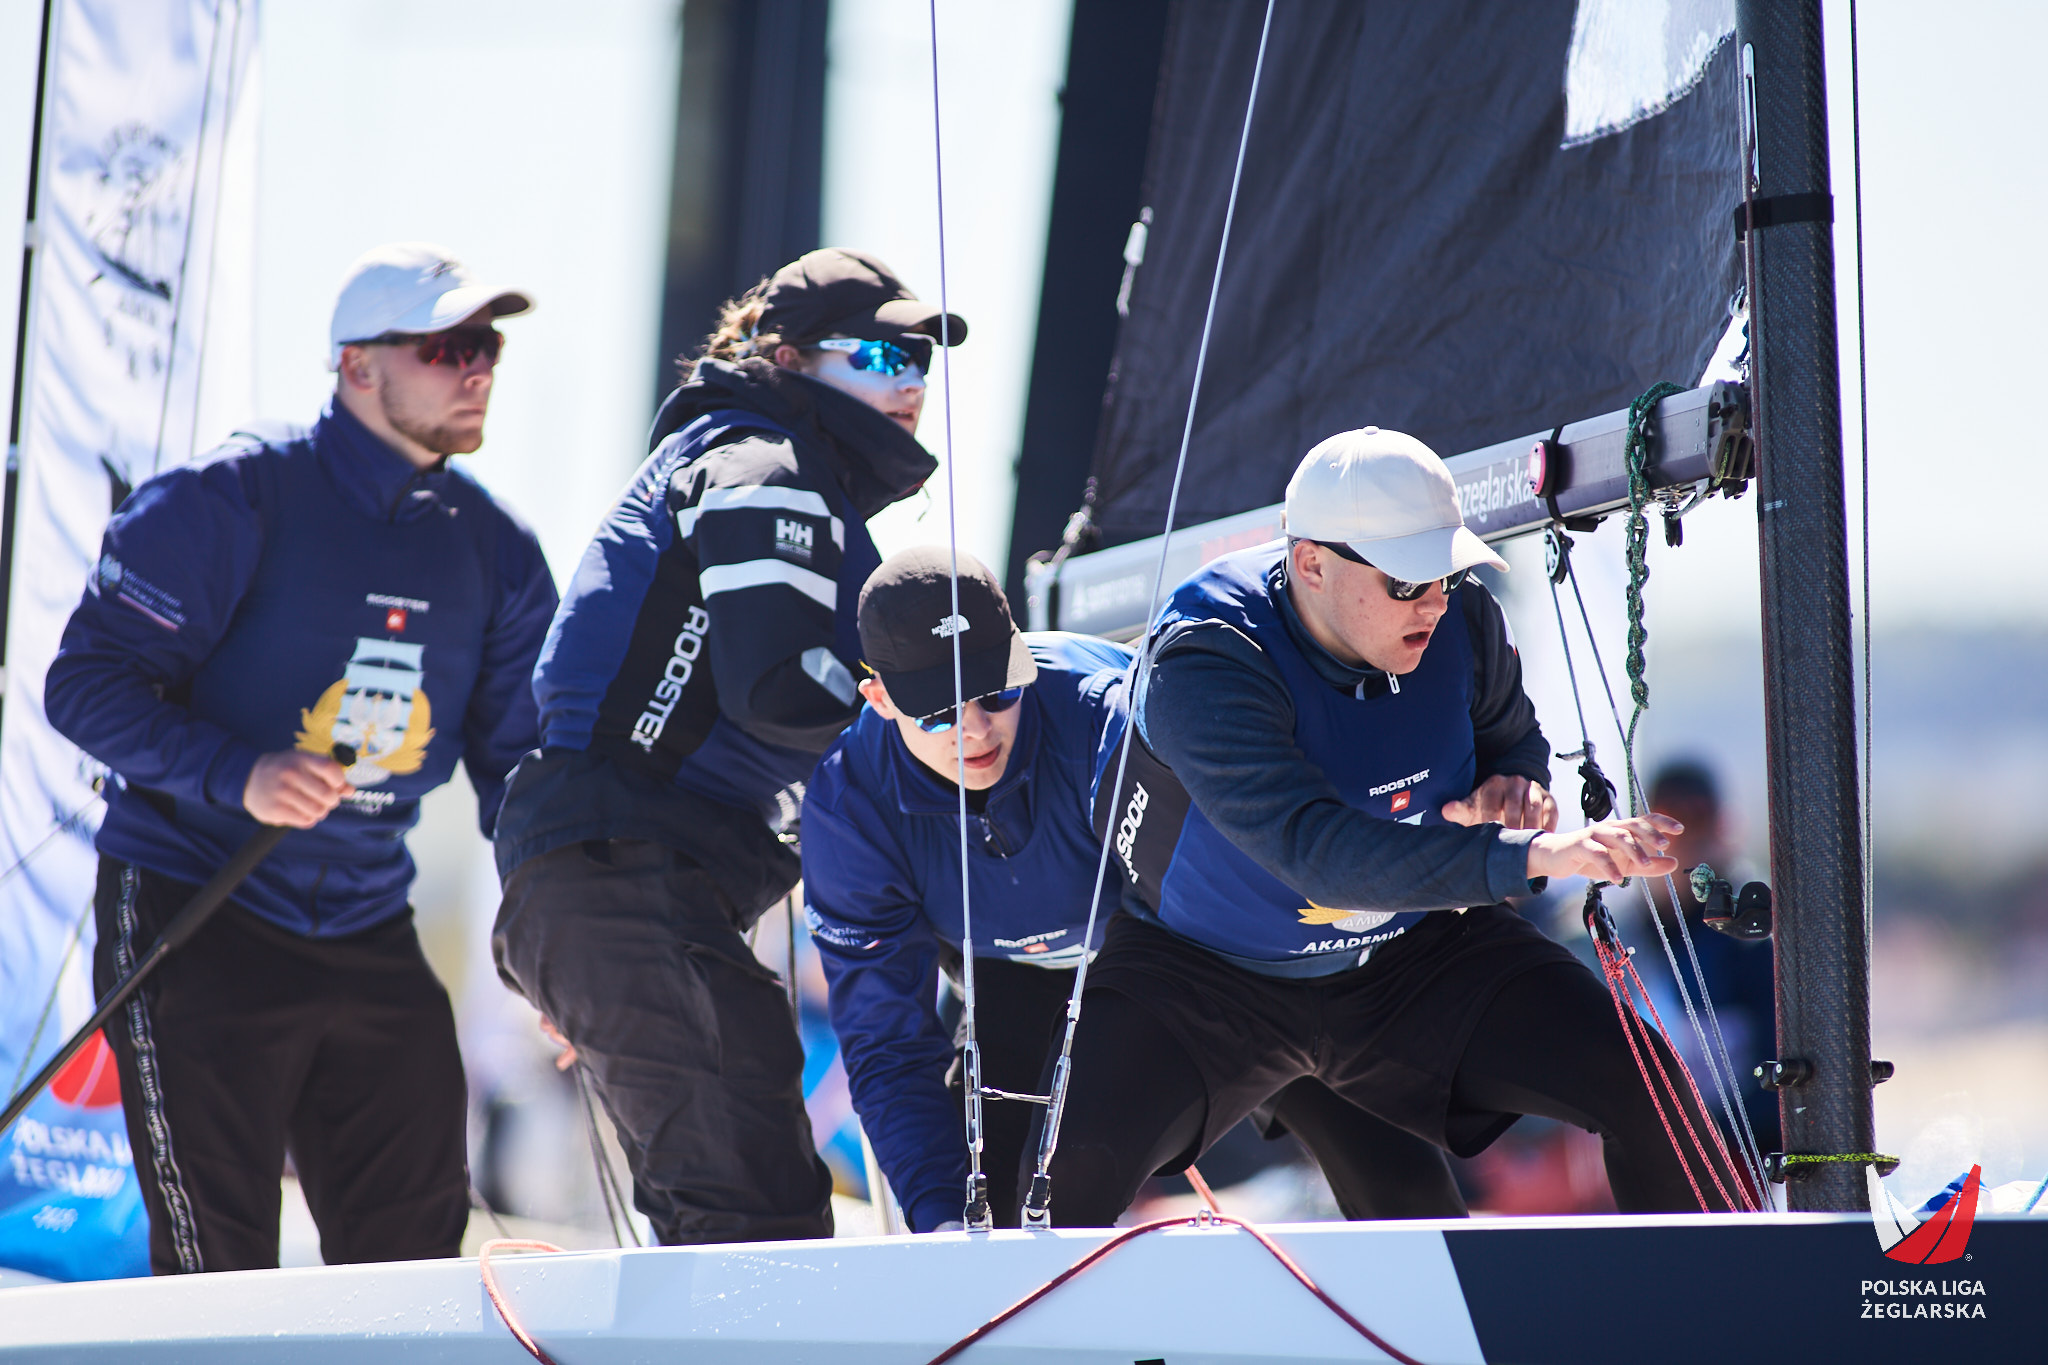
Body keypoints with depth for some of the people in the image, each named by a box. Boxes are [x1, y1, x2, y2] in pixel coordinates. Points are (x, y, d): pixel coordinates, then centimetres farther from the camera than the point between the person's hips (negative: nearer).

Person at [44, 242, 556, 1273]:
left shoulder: (494, 549, 6)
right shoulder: (231, 503, -11)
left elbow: (519, 759, 14)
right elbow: (87, 684, -14)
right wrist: (238, 773, -28)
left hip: (371, 933, 5)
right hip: (190, 914, -5)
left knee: (415, 1251, 7)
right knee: (218, 1271, -4)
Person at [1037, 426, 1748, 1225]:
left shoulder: (1461, 620, -14)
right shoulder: (1205, 666, -31)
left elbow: (1511, 736, 9)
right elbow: (1316, 849, -44)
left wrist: (1514, 786, -17)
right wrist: (1527, 855, -53)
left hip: (1418, 951, 4)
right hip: (1209, 975, -4)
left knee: (1651, 1096, -9)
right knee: (1069, 1173, -27)